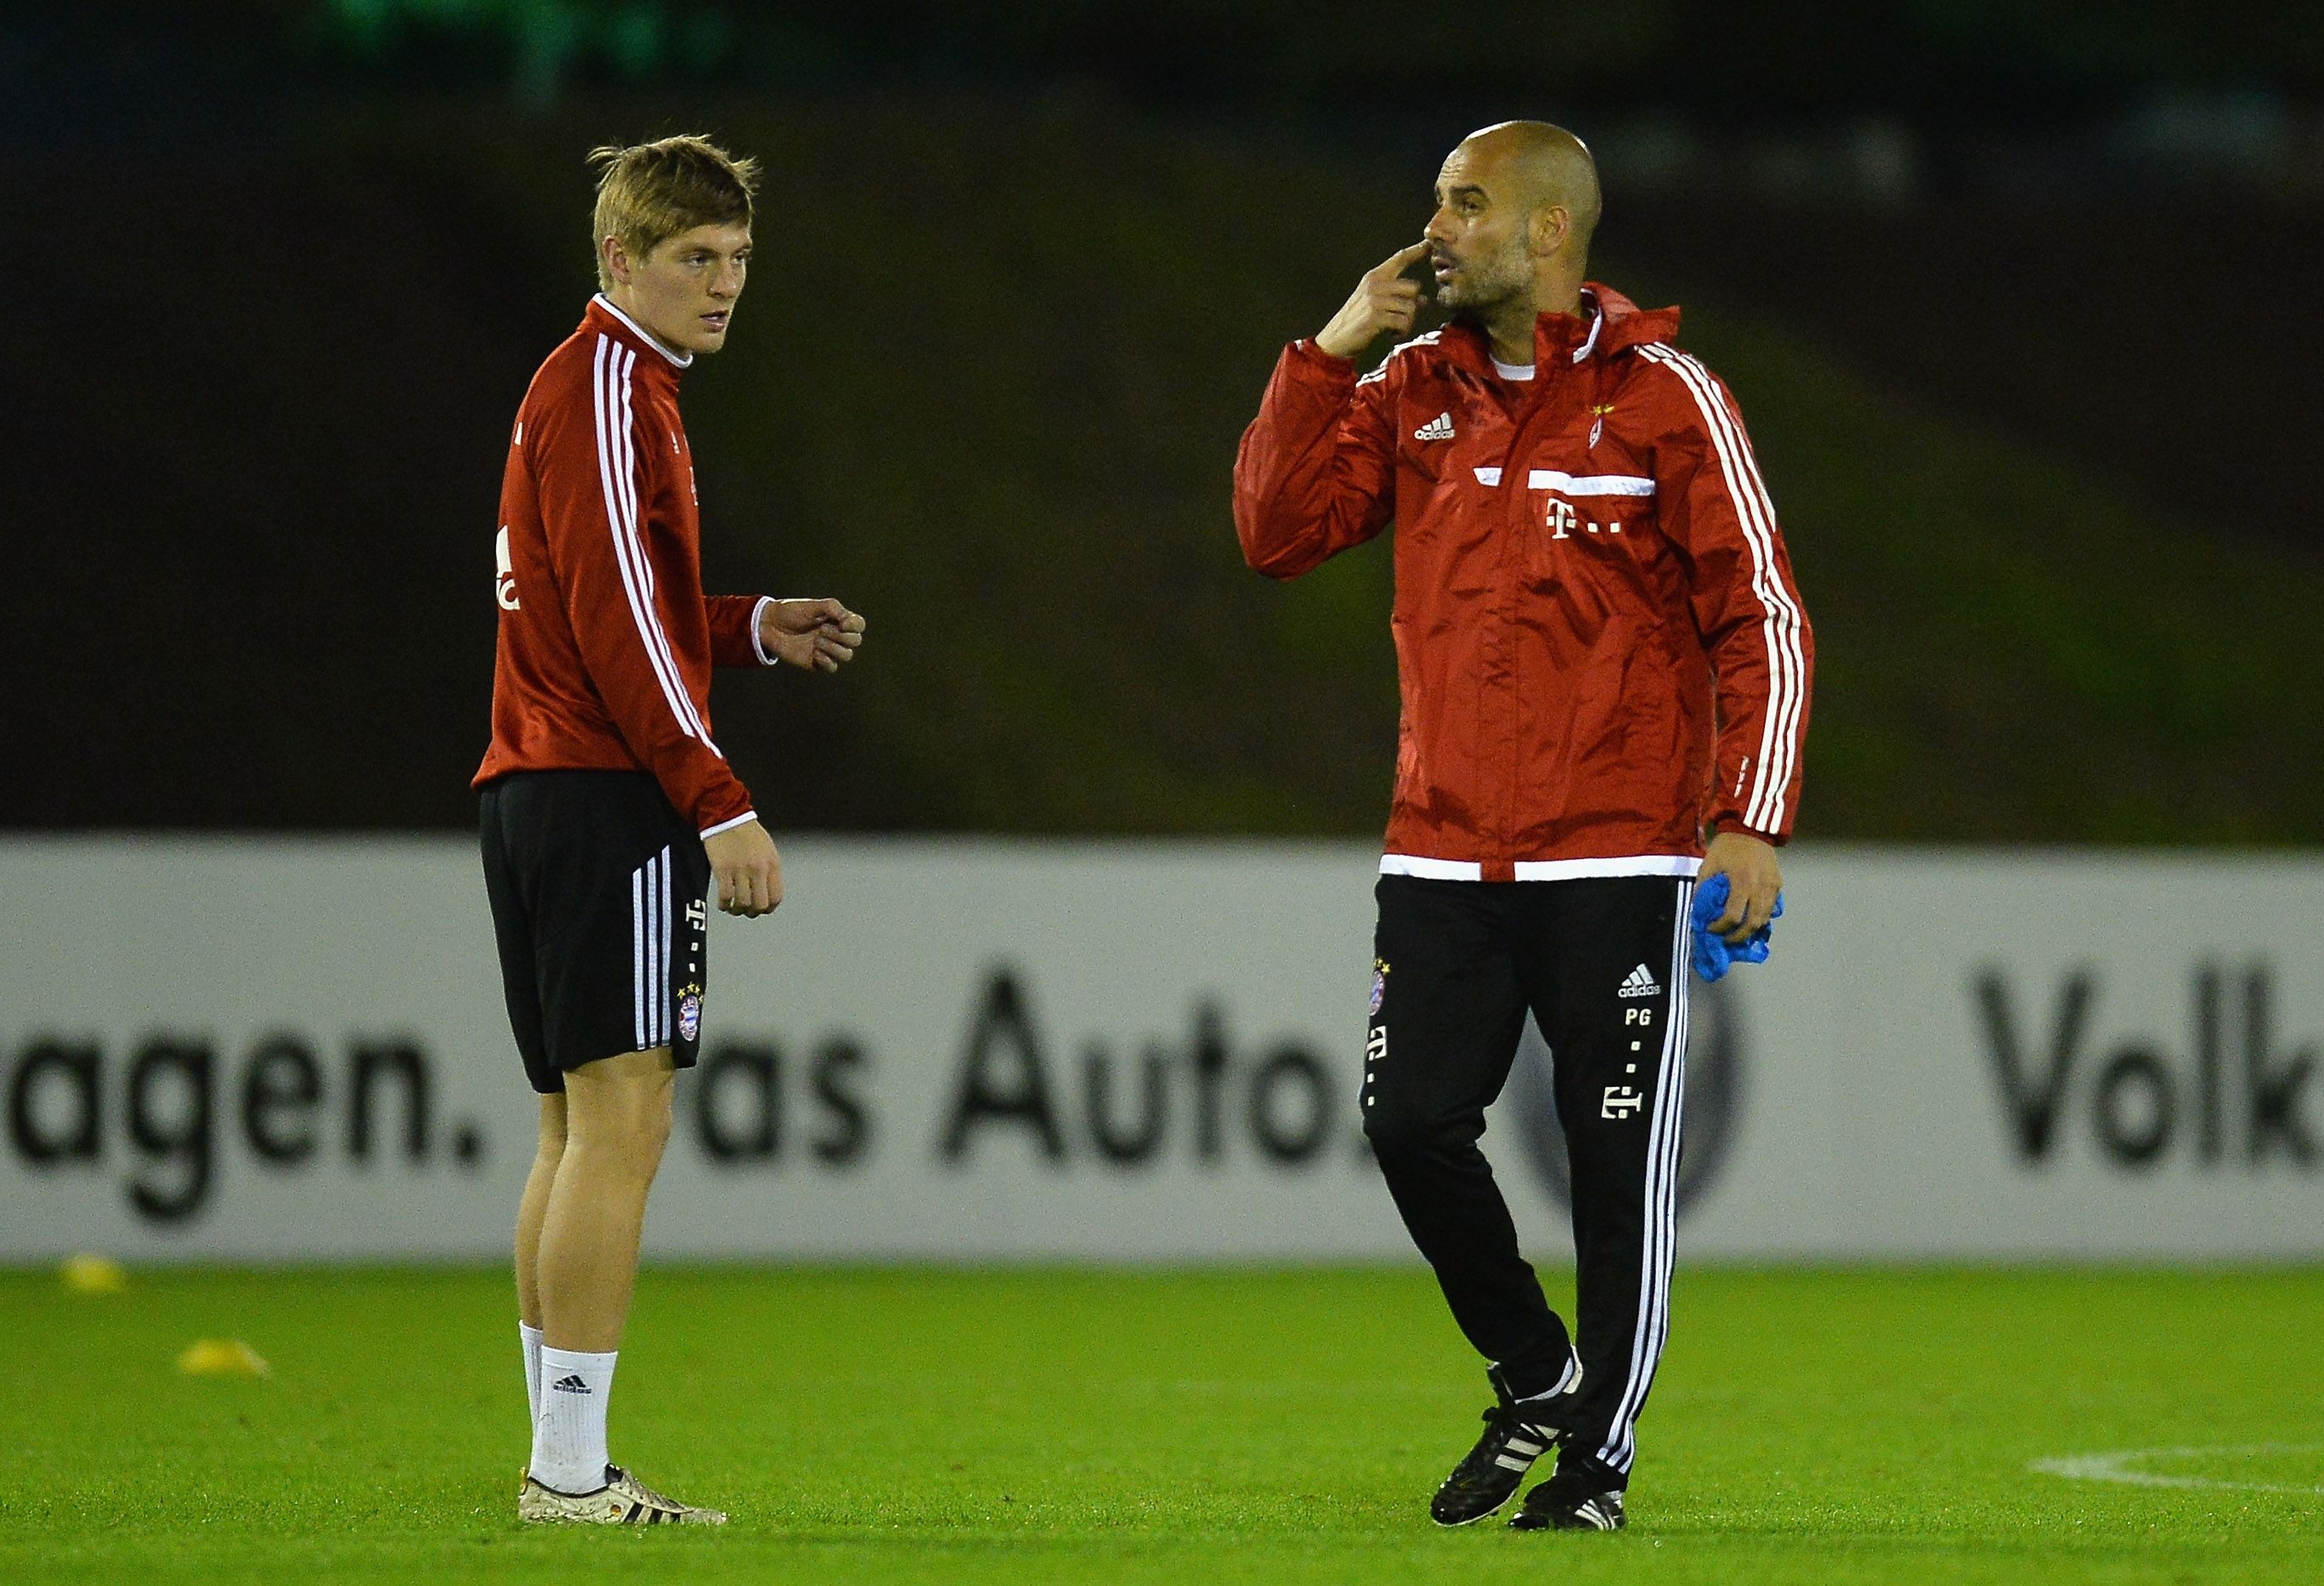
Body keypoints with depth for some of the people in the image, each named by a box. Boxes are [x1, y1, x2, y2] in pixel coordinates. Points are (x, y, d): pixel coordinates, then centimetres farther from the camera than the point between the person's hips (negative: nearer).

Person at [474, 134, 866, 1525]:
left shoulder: (589, 387, 21)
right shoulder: (609, 391, -10)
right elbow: (618, 620, -18)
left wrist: (757, 630, 13)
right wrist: (722, 806, -19)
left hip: (536, 788, 11)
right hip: (610, 798, -11)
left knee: (580, 1127, 11)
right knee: (621, 1116, -11)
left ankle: (562, 1467, 13)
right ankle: (574, 1468, -13)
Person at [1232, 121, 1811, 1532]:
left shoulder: (1663, 398, -5)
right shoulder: (1414, 391, 10)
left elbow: (1762, 618, -4)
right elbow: (1280, 530, 5)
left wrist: (1753, 822, -12)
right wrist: (1334, 345, -2)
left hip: (1615, 859, -5)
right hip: (1443, 853, 5)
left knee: (1618, 1157, -2)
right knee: (1414, 1125, 0)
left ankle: (1599, 1455, 8)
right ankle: (1535, 1381, 21)